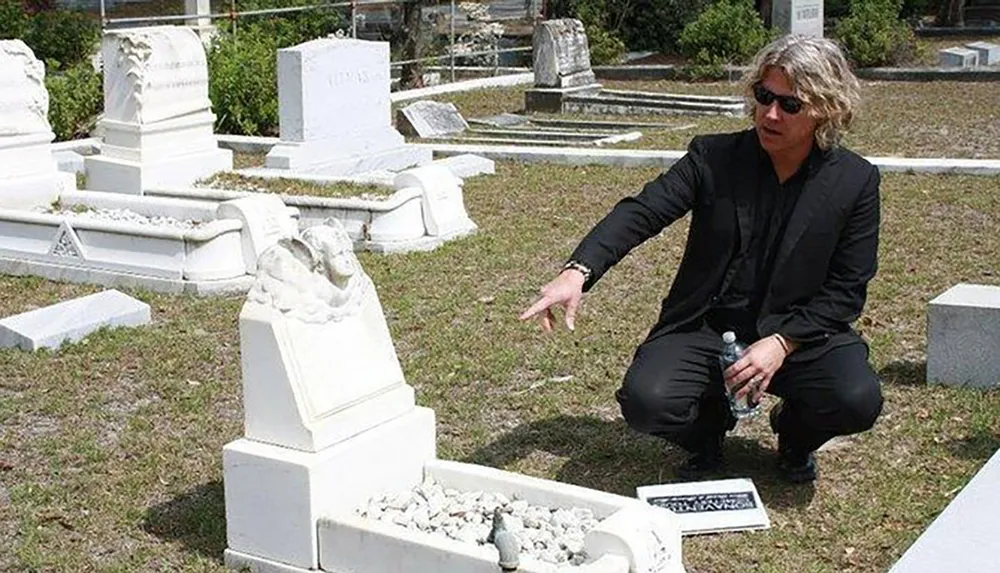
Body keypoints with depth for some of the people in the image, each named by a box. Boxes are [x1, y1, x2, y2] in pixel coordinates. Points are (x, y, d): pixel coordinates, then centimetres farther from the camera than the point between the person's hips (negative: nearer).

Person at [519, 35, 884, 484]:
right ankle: (708, 428, 12)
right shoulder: (714, 157, -4)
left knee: (858, 400, -28)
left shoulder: (856, 181, -4)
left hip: (799, 332, 0)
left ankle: (795, 432, 11)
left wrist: (783, 342, -19)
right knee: (647, 402, -27)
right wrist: (578, 271, -34)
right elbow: (641, 211, -16)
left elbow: (847, 289, -4)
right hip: (704, 328, 0)